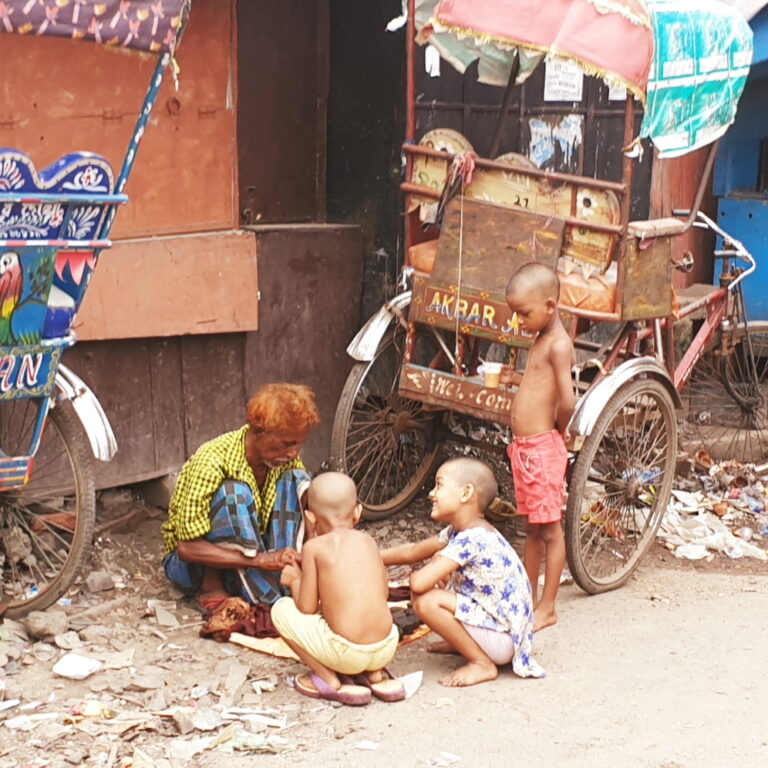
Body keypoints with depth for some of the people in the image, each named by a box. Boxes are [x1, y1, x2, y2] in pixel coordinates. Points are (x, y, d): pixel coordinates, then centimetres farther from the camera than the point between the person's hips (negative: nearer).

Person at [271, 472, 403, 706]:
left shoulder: (314, 547, -1)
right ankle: (376, 675, 16)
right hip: (386, 649, 6)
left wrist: (294, 580, 19)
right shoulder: (368, 541, 12)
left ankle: (332, 682, 6)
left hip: (347, 653, -6)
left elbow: (307, 608, -1)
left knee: (281, 610, 11)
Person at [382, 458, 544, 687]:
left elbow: (419, 583, -30)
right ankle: (463, 644, 18)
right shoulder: (457, 532, 5)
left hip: (504, 640, -10)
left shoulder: (471, 539, -24)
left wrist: (414, 575, -7)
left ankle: (483, 664, -9)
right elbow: (412, 551, 18)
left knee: (426, 601, -24)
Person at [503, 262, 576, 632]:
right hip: (524, 447, 10)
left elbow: (567, 400, -23)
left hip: (543, 448, -10)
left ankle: (547, 608, 8)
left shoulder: (558, 344, -16)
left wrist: (557, 430, -8)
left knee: (550, 530, 1)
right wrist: (514, 379, 7)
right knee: (533, 528, 18)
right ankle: (528, 598, 28)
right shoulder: (541, 340, 13)